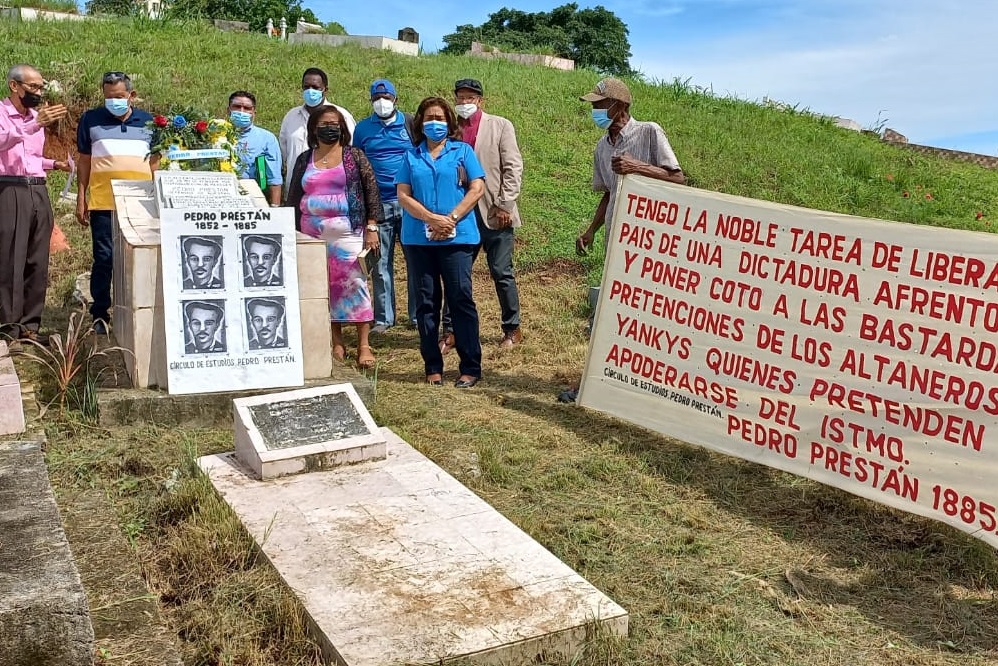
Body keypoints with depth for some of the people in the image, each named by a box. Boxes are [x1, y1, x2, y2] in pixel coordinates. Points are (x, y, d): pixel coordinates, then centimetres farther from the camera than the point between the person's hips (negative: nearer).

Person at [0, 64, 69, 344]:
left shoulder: (36, 116, 18)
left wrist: (54, 164, 11)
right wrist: (35, 124, -34)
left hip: (38, 192, 7)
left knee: (37, 262, 6)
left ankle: (29, 324, 13)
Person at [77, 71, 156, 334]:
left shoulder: (148, 122, 12)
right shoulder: (91, 120, 9)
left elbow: (155, 162, 15)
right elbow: (84, 161, 10)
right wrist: (81, 199, 5)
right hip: (102, 201, -1)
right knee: (104, 258, -1)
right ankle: (100, 315, 7)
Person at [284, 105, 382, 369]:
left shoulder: (354, 156, 4)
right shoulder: (305, 160, 11)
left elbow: (371, 191, 1)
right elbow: (293, 198, 14)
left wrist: (371, 227, -6)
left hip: (348, 231, -3)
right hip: (314, 233, 3)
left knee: (355, 283, -8)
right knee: (325, 287, 4)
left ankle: (364, 345, -5)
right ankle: (336, 343, 13)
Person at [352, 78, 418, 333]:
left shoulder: (409, 123, 5)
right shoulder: (363, 128, 9)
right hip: (378, 204, 1)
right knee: (381, 263, 4)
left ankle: (418, 314, 11)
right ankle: (384, 317, 12)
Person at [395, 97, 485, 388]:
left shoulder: (462, 150, 8)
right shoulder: (411, 156, 12)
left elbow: (477, 189, -2)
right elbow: (403, 195, 3)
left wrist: (451, 219, -13)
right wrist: (432, 219, -12)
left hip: (457, 236, -2)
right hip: (419, 238, 3)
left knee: (461, 298, -6)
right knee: (426, 301, 5)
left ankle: (471, 367, 0)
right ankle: (433, 367, 14)